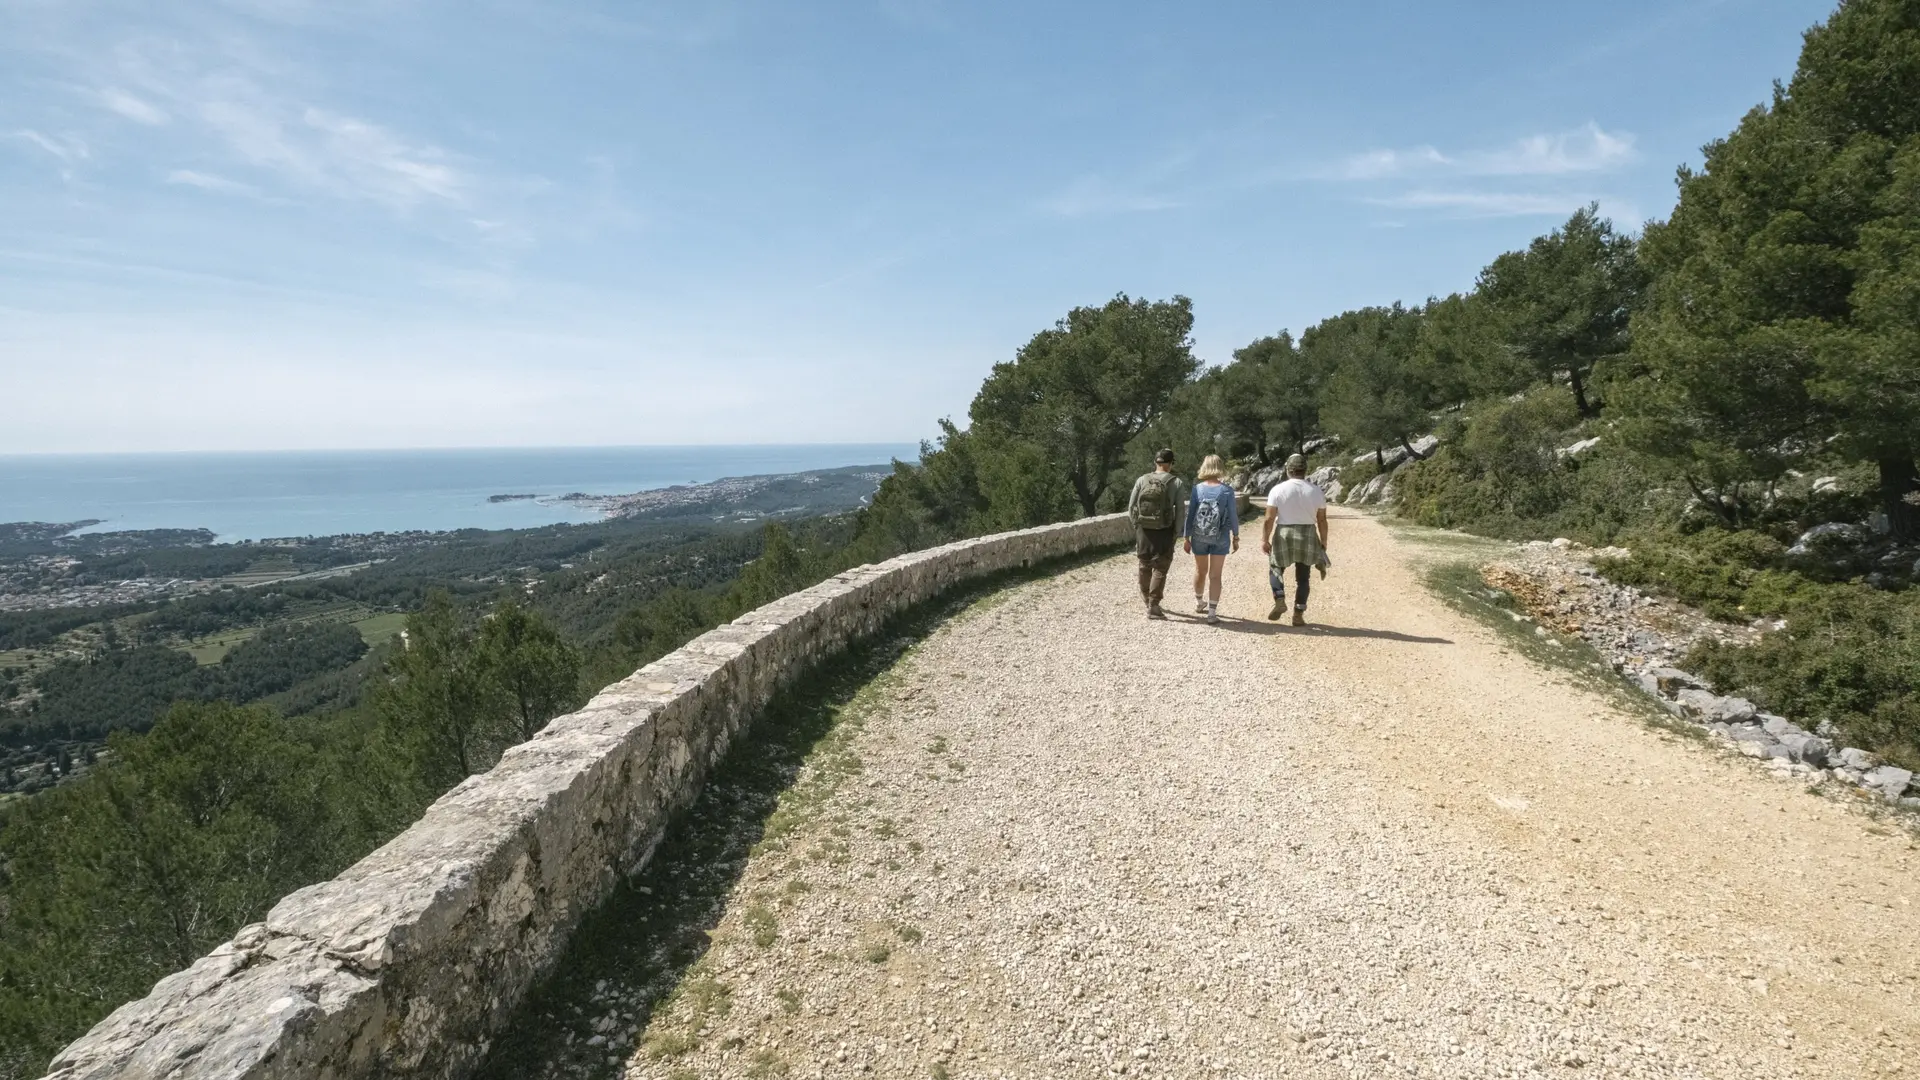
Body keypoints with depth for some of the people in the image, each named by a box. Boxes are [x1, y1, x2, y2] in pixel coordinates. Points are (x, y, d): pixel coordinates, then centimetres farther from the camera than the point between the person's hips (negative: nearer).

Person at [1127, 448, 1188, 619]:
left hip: (1143, 530, 3)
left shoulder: (1142, 480, -2)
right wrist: (1177, 534, -2)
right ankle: (1153, 607, -1)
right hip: (1165, 532, -3)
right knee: (1160, 568, 4)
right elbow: (1180, 511, -11)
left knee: (1145, 565, 19)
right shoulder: (1177, 483, -7)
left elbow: (1131, 507, 1)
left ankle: (1146, 597, 35)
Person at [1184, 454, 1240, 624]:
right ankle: (1212, 612, 3)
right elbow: (1233, 516, -6)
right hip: (1220, 538, -1)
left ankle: (1199, 602, 39)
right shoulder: (1227, 491, -10)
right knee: (1215, 575, 4)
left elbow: (1190, 514, -5)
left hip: (1199, 537, 1)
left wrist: (1187, 538, 3)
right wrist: (1236, 537, 7)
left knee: (1200, 571, 20)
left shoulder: (1197, 489, -8)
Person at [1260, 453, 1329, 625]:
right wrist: (1323, 541, 12)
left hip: (1283, 535, -2)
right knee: (1302, 577, 12)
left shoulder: (1278, 489, -7)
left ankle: (1280, 600, -2)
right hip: (1308, 536, 2)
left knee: (1275, 568, 19)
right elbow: (1322, 520, 2)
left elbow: (1269, 519, -9)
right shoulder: (1316, 491, -1)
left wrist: (1264, 539, -1)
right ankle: (1298, 614, 10)